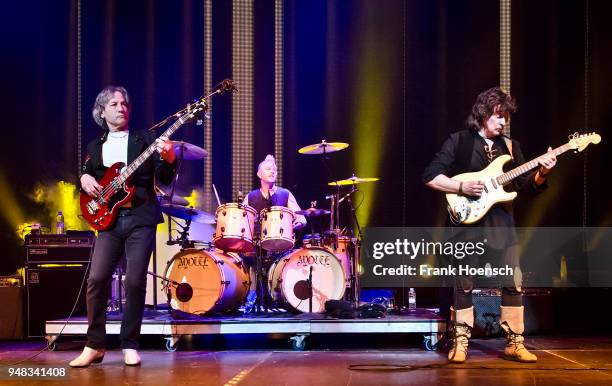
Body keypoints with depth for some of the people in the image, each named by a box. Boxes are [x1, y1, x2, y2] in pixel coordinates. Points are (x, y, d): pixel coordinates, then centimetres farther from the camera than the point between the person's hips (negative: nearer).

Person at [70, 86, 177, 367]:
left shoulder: (145, 139, 7)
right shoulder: (95, 147, 17)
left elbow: (165, 180, 0)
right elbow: (86, 176, 22)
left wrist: (168, 158, -20)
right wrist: (85, 180, -2)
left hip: (141, 218, -2)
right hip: (108, 219, 2)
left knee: (135, 281, -8)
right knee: (97, 279, -10)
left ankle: (129, 346, 5)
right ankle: (94, 346, 2)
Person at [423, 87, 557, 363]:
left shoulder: (510, 146, 13)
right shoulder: (458, 142, -1)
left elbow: (527, 184, 9)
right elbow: (430, 177, -6)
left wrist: (542, 172, -11)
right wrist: (462, 187, -17)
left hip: (502, 223, 4)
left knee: (513, 282, 0)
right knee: (464, 284, 0)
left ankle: (514, 343, 9)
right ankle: (460, 343, 9)